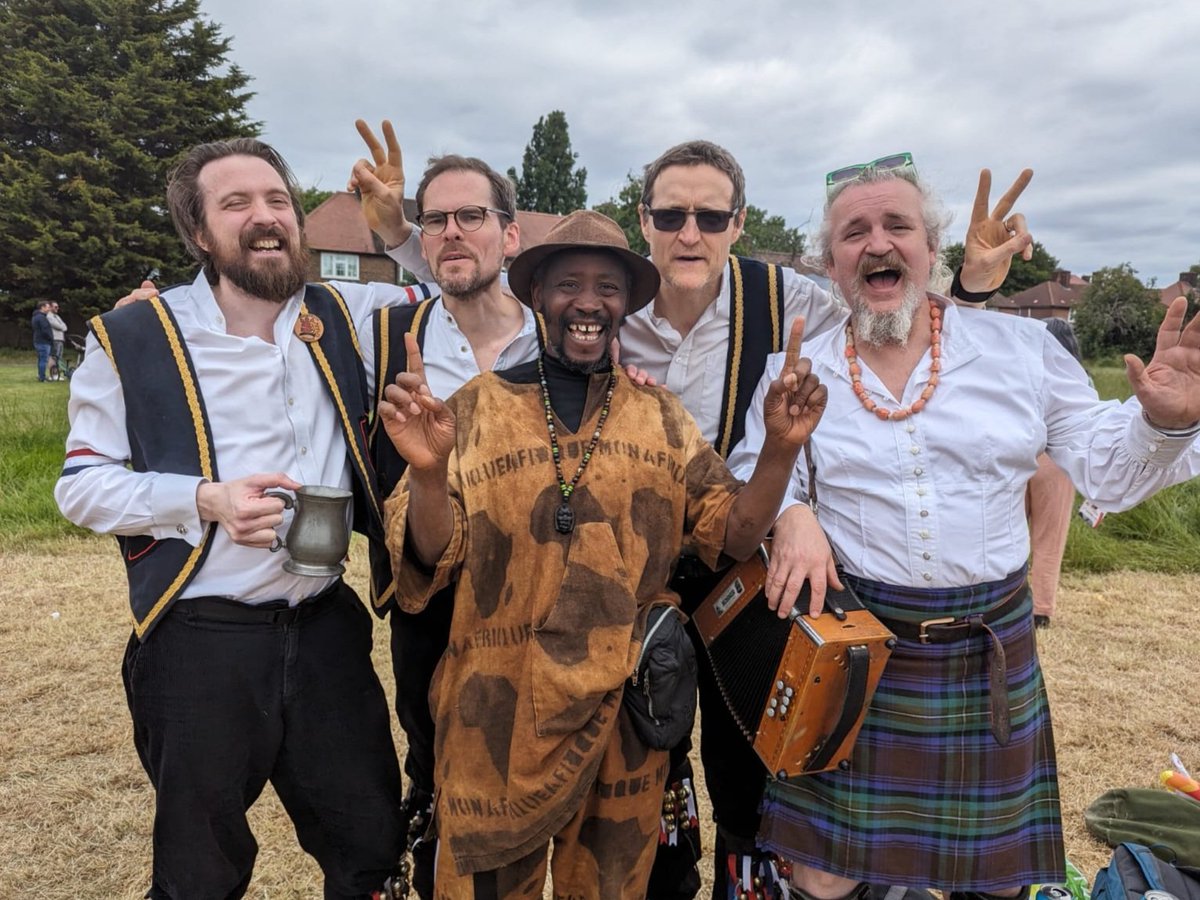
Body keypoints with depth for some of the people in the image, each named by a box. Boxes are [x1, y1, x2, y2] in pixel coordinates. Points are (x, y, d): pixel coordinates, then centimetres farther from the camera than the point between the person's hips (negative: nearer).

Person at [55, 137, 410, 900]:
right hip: (200, 643, -2)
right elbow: (81, 486, -2)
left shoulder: (346, 319, 3)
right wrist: (202, 501, -19)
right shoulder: (135, 338, -6)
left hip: (327, 628, 3)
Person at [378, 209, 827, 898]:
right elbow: (431, 561, -9)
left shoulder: (662, 417, 3)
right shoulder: (476, 409, -4)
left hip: (625, 714, 2)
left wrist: (780, 448, -16)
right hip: (500, 715, -2)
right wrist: (429, 473, -28)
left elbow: (732, 535, 0)